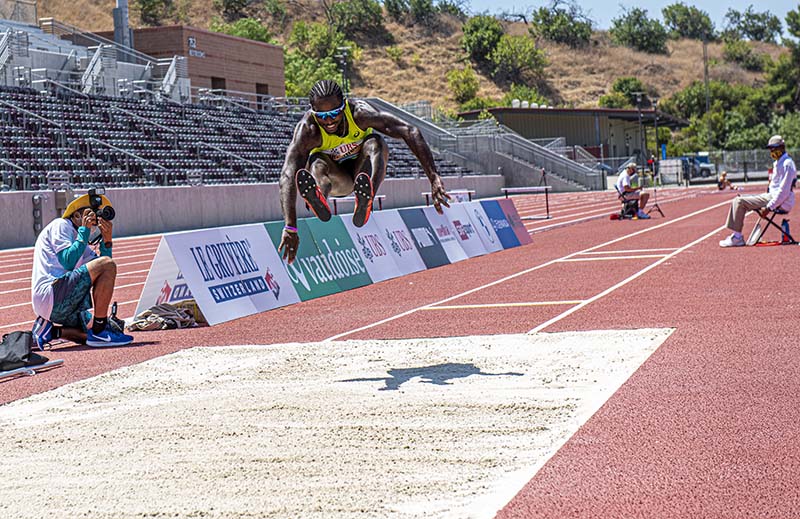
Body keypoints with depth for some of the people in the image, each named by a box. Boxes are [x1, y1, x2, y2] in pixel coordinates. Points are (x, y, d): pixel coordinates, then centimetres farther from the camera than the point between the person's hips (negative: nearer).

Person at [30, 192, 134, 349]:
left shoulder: (78, 237, 27)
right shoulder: (61, 225, 3)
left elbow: (101, 274, 16)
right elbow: (68, 262, -14)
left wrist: (107, 241, 4)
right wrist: (84, 230, -7)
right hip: (50, 293, -10)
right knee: (108, 264, -20)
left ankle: (51, 330, 9)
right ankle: (99, 331, -19)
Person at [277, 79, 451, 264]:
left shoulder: (359, 113, -28)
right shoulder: (308, 129, -29)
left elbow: (410, 132, -33)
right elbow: (288, 176, -40)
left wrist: (434, 179, -42)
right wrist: (290, 227, -52)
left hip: (361, 168, 0)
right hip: (337, 180, 0)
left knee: (375, 143, -31)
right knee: (317, 164, -32)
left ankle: (365, 200, -56)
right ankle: (319, 197, -65)